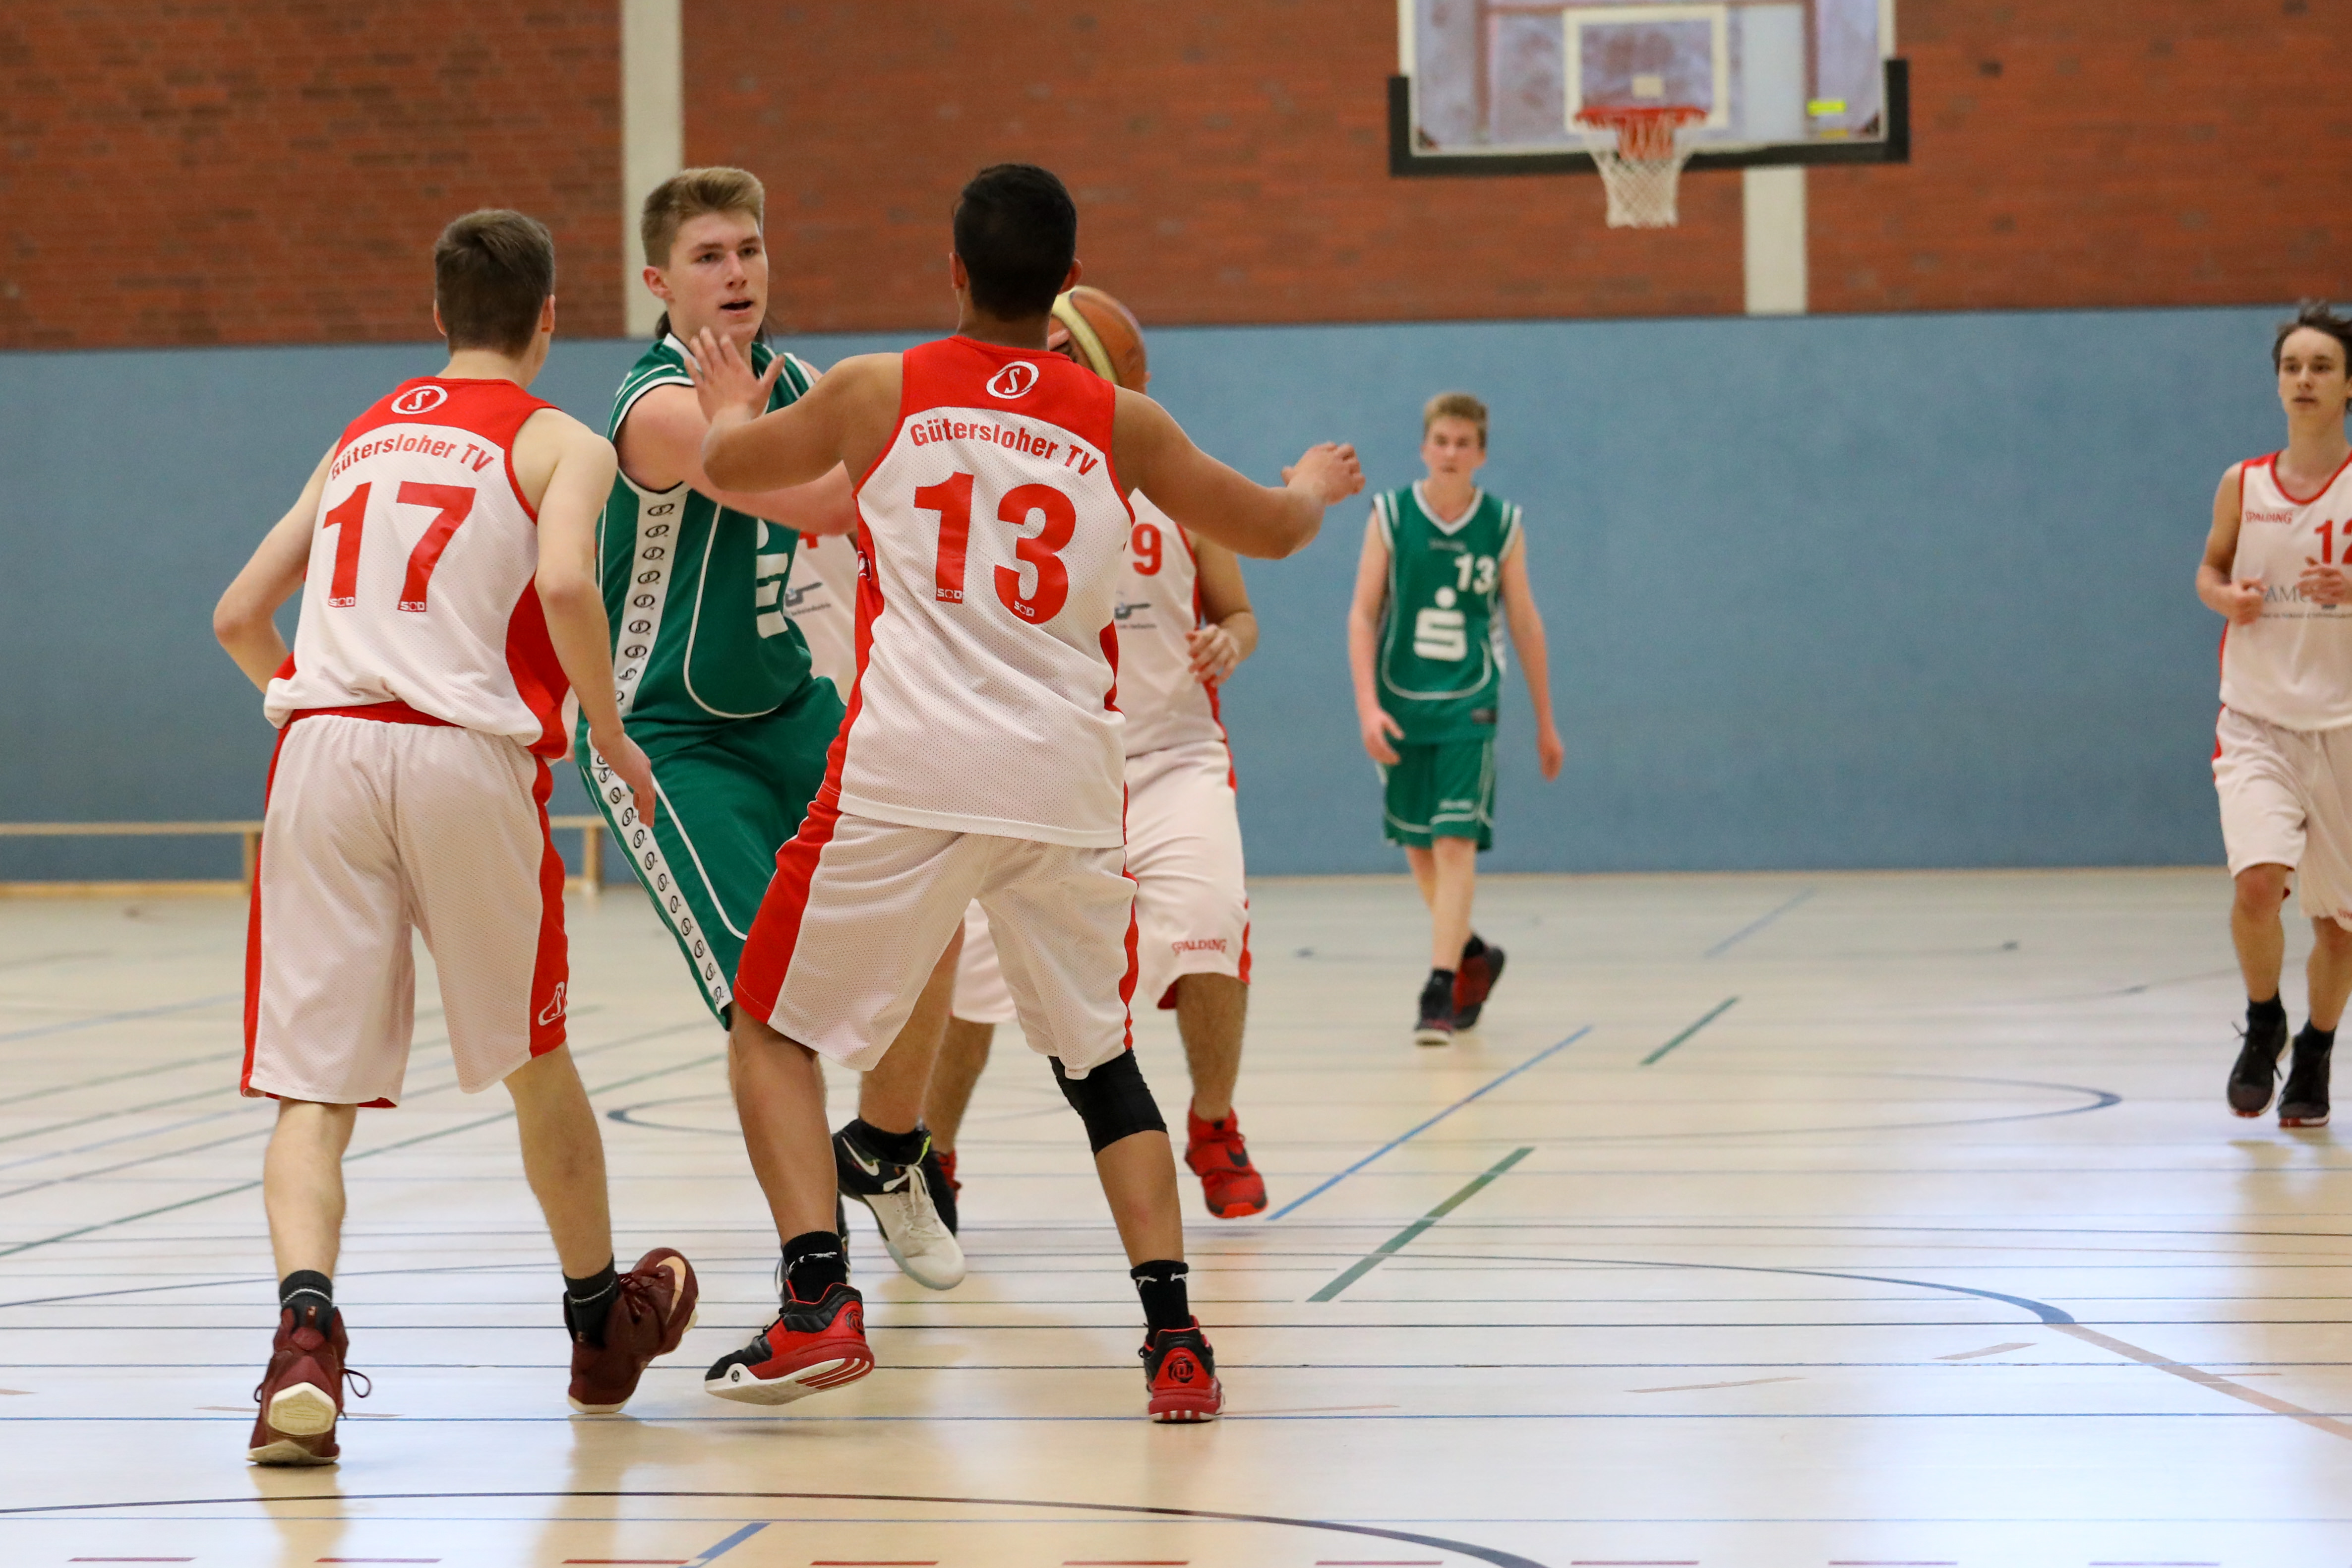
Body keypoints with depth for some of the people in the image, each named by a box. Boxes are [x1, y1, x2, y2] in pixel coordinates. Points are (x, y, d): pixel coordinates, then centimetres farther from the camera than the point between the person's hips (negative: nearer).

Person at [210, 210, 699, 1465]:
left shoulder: (363, 437, 23)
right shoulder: (561, 442, 8)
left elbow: (239, 616, 23)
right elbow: (565, 581, -13)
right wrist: (611, 734, 0)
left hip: (322, 750, 2)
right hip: (468, 757, -2)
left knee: (312, 1088, -1)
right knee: (535, 1060, 19)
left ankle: (306, 1326, -27)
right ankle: (601, 1322, 36)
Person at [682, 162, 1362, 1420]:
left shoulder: (878, 392, 7)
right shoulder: (1117, 422, 10)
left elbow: (725, 463, 24)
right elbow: (1272, 532, 24)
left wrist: (729, 408, 48)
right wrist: (1314, 489, 48)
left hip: (907, 775, -2)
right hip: (1066, 784, 2)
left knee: (773, 1026, 14)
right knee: (1098, 1061, 18)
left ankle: (817, 1303, -1)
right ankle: (1174, 1338, 6)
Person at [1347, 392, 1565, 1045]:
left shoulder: (1502, 525, -1)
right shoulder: (1391, 516, -2)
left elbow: (1524, 623, 7)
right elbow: (1362, 613, -4)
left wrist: (1546, 721, 11)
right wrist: (1367, 706, -14)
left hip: (1469, 706, -2)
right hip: (1402, 705, 2)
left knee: (1455, 844, -13)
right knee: (1418, 848, 12)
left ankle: (1440, 991, -14)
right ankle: (1474, 955, 35)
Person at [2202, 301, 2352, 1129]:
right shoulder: (2243, 486, 2)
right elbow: (2210, 567, 17)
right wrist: (2224, 596, -4)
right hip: (2256, 720, 0)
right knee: (2258, 883, -20)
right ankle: (2263, 1023, 7)